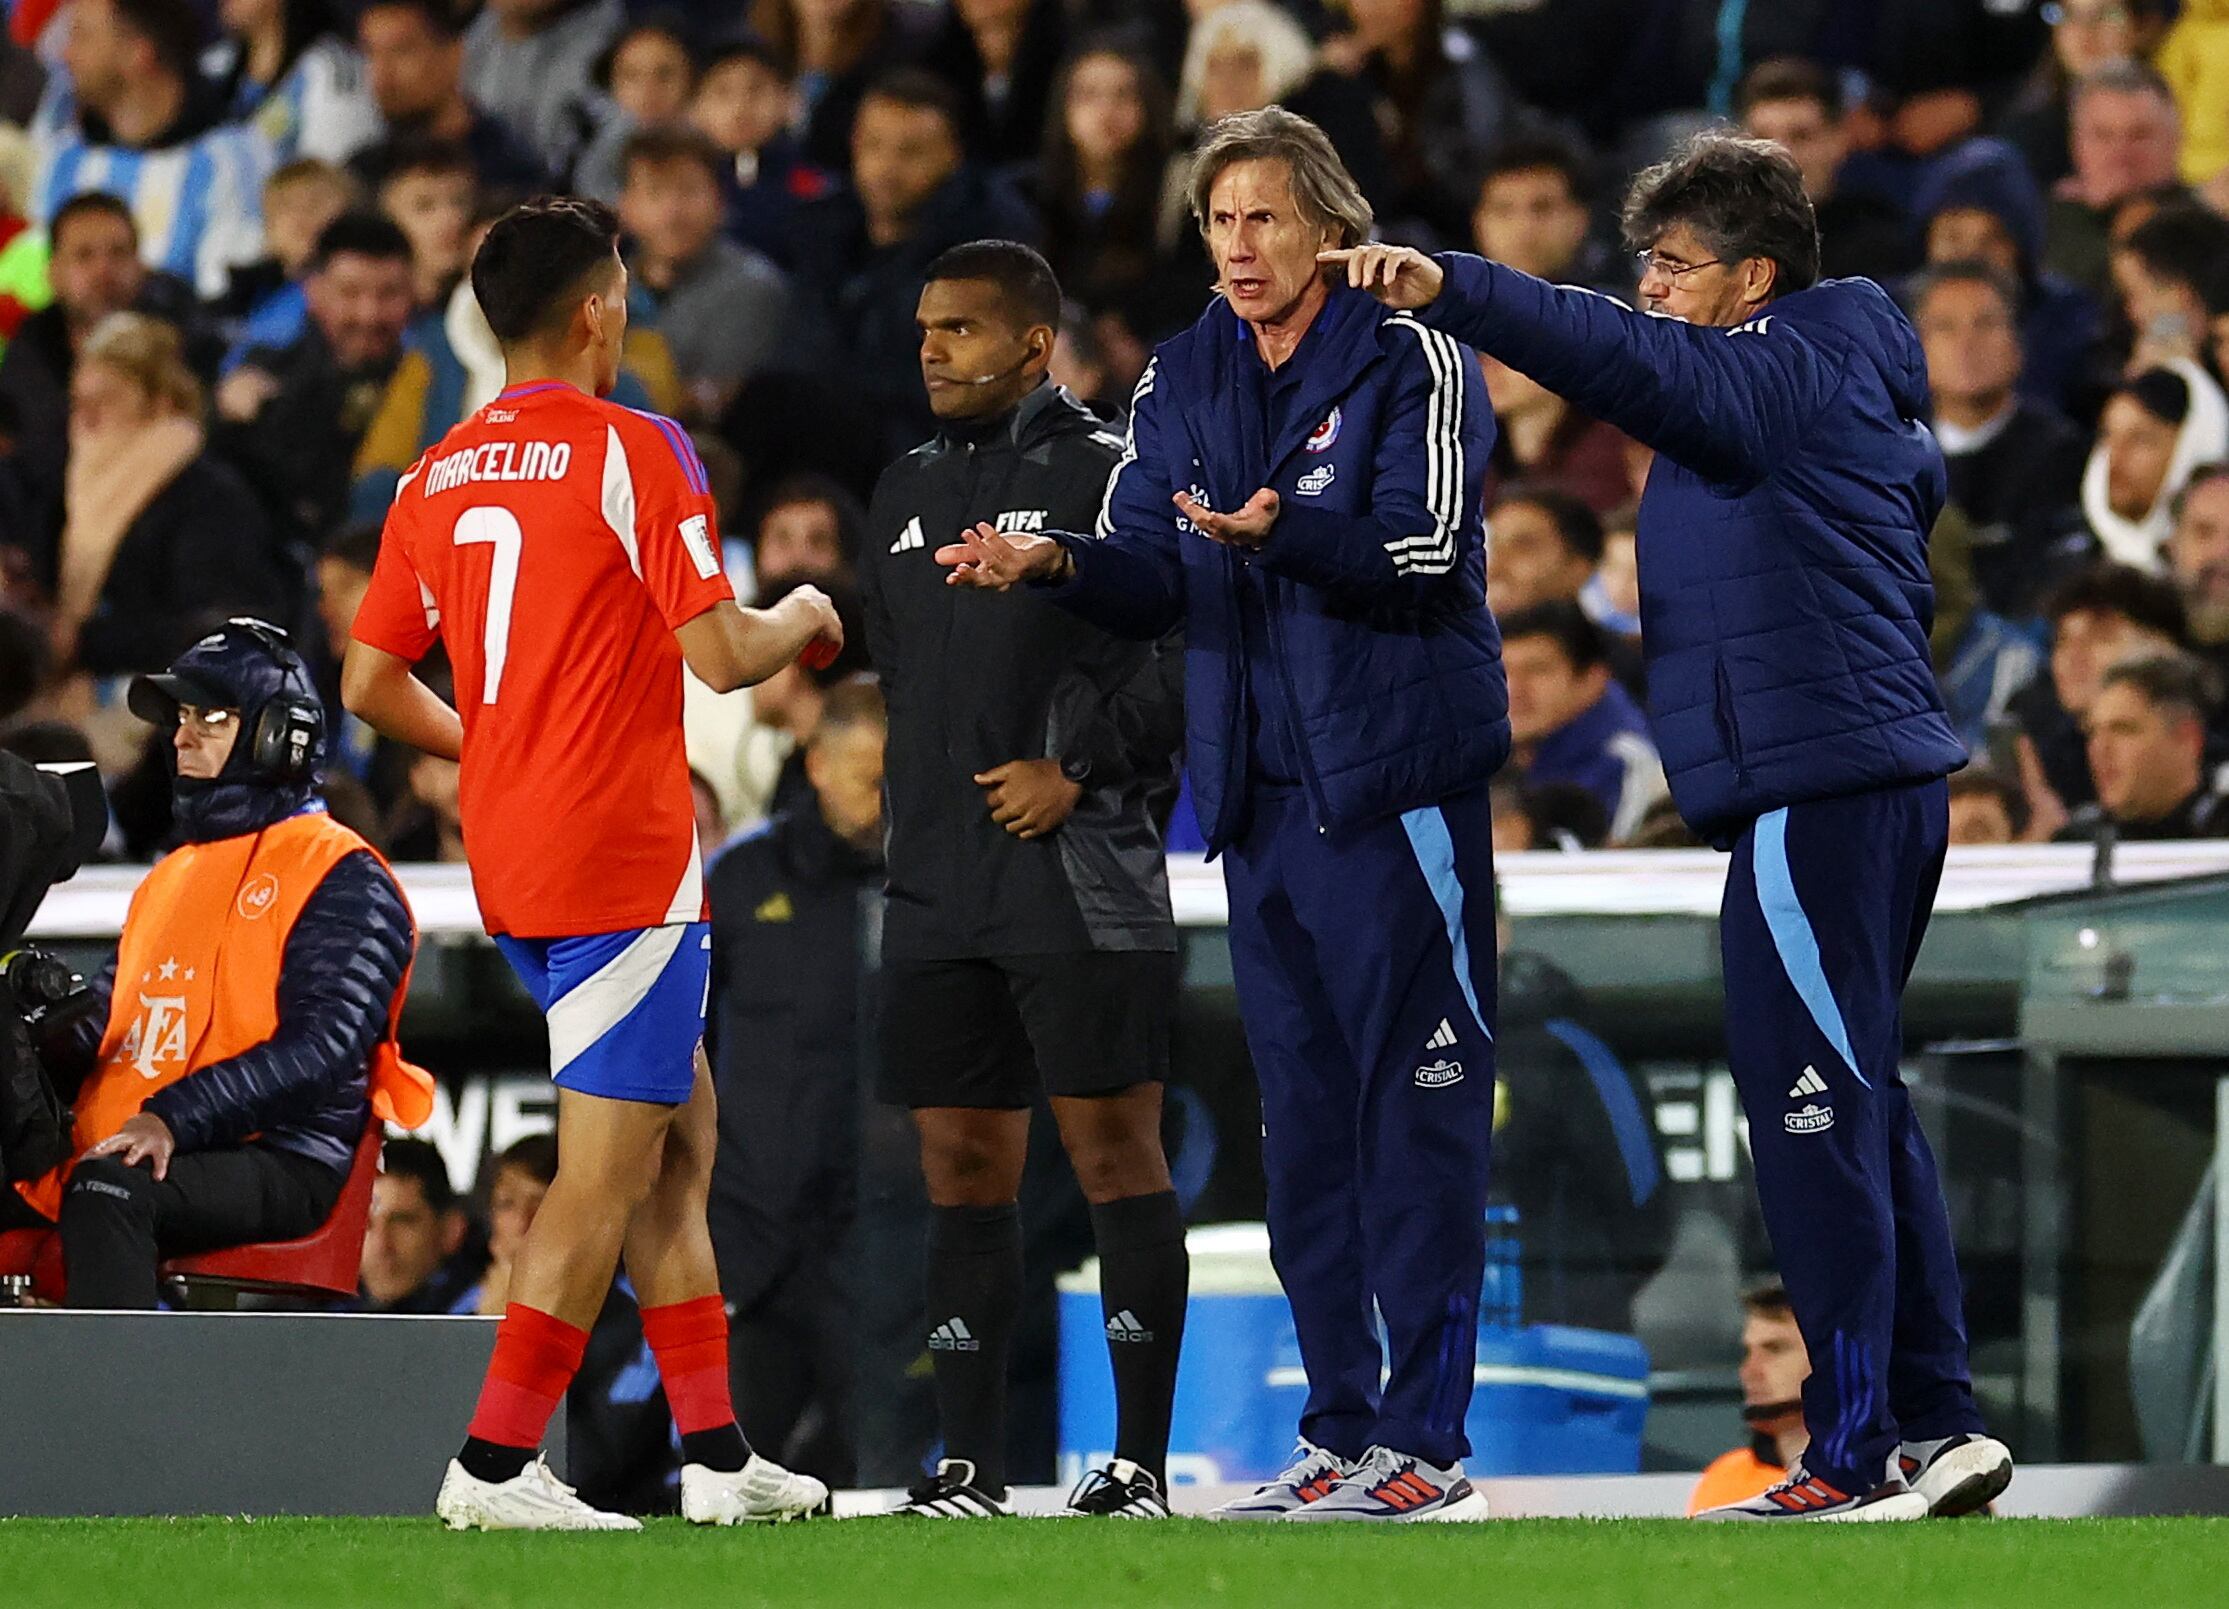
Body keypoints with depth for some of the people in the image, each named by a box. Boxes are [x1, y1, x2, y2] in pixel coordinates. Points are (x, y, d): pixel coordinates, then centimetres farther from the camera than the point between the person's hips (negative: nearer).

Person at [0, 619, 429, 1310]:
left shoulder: (343, 879, 1)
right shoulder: (169, 880, 29)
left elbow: (320, 1047, -13)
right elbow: (106, 1027, 25)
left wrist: (173, 1118, -25)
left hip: (273, 1164, -8)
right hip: (105, 1153, 8)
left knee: (108, 1189, -38)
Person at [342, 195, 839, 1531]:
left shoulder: (438, 476, 9)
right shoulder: (634, 450, -11)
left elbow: (372, 683, 12)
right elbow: (719, 655, -14)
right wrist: (801, 619, 6)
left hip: (512, 857, 8)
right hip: (624, 857, -8)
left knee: (683, 1136, 16)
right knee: (607, 1172, -5)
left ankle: (719, 1456, 17)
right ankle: (497, 1464, -9)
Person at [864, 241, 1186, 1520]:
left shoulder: (1107, 478, -3)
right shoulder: (909, 492, 18)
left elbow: (1188, 660, -9)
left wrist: (1078, 769, -12)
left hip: (1080, 885, -7)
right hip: (939, 894, 7)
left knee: (1115, 1152, -6)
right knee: (964, 1168, 6)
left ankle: (1142, 1463, -5)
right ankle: (973, 1469, 9)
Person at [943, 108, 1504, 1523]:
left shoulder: (1413, 358, -4)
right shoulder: (1185, 381, 14)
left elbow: (1429, 550, -16)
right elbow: (1153, 575, 8)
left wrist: (1281, 531, -31)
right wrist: (1056, 560, -13)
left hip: (1400, 781, -7)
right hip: (1260, 794, 7)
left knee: (1417, 1111, -7)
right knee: (1303, 1117, 9)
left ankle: (1427, 1435, -6)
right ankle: (1341, 1430, 15)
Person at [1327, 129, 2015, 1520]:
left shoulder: (1781, 372, -9)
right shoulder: (1860, 389, 20)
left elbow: (1631, 360, -26)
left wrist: (1453, 289, -36)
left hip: (1814, 792, -11)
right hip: (1892, 776, 11)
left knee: (1814, 1121, -9)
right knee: (1863, 1115, 16)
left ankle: (1858, 1458, -10)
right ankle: (1937, 1421, 18)